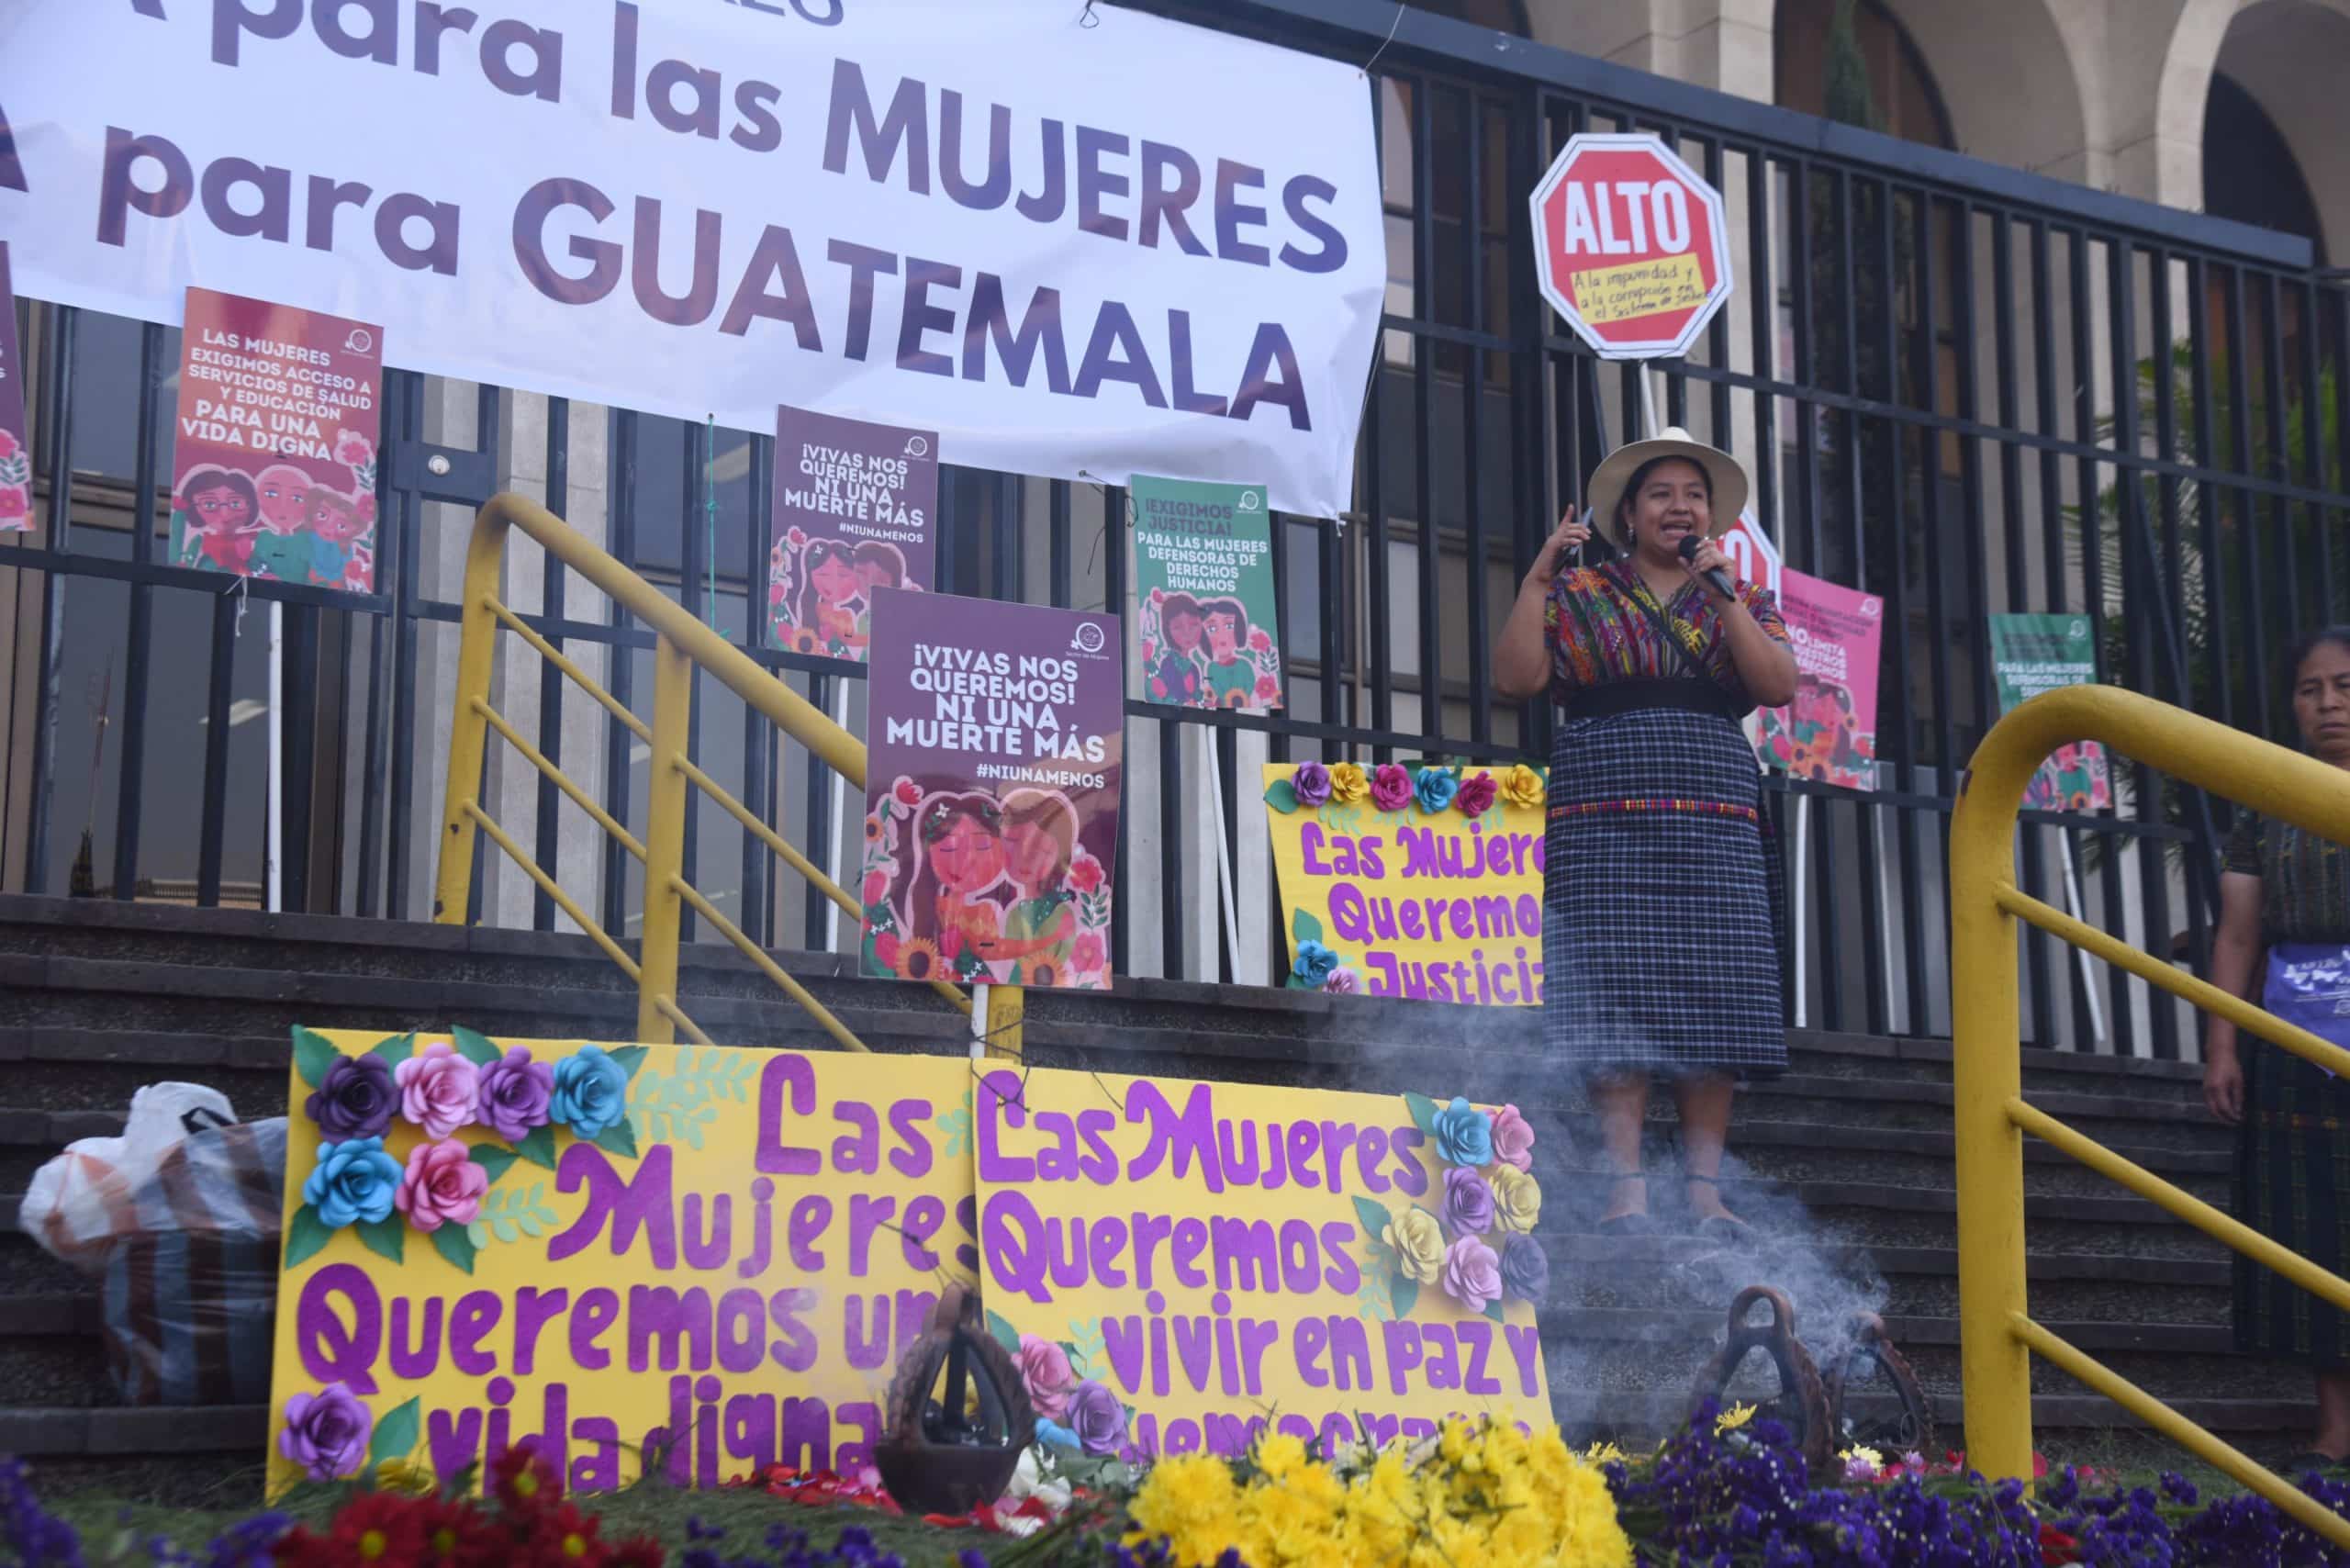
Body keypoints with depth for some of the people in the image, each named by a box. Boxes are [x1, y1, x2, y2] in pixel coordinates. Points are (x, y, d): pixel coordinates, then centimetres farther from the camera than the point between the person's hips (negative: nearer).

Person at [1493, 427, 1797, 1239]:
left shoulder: (1745, 600, 17)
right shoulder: (1579, 593, 12)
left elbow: (1780, 686, 0)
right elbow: (1517, 677, -1)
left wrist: (1721, 596, -8)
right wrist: (1536, 579, -9)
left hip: (1716, 823, 2)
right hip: (1606, 821, -2)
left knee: (1713, 1002, -4)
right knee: (1615, 997, -10)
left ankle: (1704, 1187, -1)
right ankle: (1625, 1185, -9)